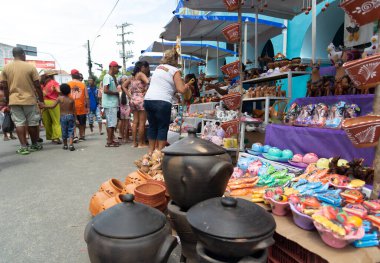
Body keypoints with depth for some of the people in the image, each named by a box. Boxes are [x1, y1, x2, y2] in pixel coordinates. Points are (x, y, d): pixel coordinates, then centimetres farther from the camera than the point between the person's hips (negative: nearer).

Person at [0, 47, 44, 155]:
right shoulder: (30, 67, -5)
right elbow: (37, 86, -6)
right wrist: (41, 101, 0)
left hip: (14, 100, 2)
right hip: (29, 99, -2)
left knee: (19, 123, 4)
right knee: (32, 123, 9)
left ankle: (23, 147, 2)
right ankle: (34, 144, 21)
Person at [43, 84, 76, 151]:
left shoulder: (59, 98, -4)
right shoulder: (72, 99, 0)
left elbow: (53, 106, -10)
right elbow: (74, 110, 1)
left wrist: (44, 106, 1)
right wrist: (75, 118, 8)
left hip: (63, 116, 0)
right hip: (71, 116, 0)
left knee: (64, 131, 11)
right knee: (71, 130, 3)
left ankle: (65, 145, 21)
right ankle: (71, 145, -11)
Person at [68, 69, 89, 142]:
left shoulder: (68, 84, -2)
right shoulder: (83, 84, -2)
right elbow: (86, 97, -2)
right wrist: (87, 107, 6)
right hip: (81, 107, 1)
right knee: (81, 124, 13)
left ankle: (75, 136, -8)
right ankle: (81, 137, 20)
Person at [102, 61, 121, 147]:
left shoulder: (112, 77, 17)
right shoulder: (108, 77, -12)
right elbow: (105, 90, -21)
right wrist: (116, 93, -11)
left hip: (113, 104, 10)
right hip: (110, 104, -10)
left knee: (112, 123, 13)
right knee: (111, 123, -7)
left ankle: (111, 140, 21)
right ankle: (109, 142, -1)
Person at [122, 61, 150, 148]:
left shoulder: (133, 76, 17)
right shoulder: (141, 74, -6)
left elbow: (124, 86, 18)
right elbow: (148, 82, -25)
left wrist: (129, 96, 10)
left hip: (133, 100, 8)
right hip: (141, 99, -8)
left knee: (135, 122, 10)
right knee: (142, 122, -2)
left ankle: (134, 142, 13)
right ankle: (141, 143, 2)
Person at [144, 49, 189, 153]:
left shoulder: (158, 67, 20)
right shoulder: (175, 71, 1)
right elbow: (181, 90, -5)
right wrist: (186, 86, 15)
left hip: (148, 99, 6)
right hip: (162, 102, -6)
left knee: (152, 125, 16)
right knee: (163, 128, 4)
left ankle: (151, 151, 25)